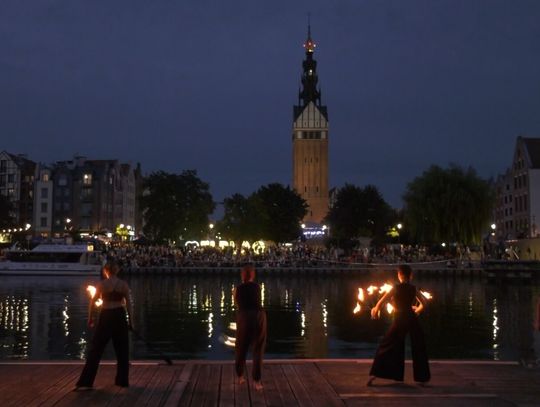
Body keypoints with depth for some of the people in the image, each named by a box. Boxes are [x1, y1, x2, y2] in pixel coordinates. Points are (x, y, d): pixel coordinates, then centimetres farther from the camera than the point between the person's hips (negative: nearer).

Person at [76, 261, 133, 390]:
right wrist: (130, 321, 6)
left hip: (106, 316, -1)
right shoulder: (124, 284, 0)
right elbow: (128, 304, 0)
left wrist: (90, 318, 9)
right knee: (122, 350, 14)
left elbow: (92, 302, -2)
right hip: (120, 316, 2)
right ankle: (122, 380, 20)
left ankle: (86, 382, -1)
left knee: (96, 349, 3)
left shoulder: (101, 284, -4)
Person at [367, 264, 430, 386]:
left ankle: (374, 375, -7)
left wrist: (375, 310, 11)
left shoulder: (396, 288, -4)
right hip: (412, 320, 2)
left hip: (399, 320, -2)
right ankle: (422, 378, 17)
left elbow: (380, 302, -8)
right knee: (418, 348, 14)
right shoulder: (413, 289, 4)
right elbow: (423, 304, 12)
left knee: (386, 346, 4)